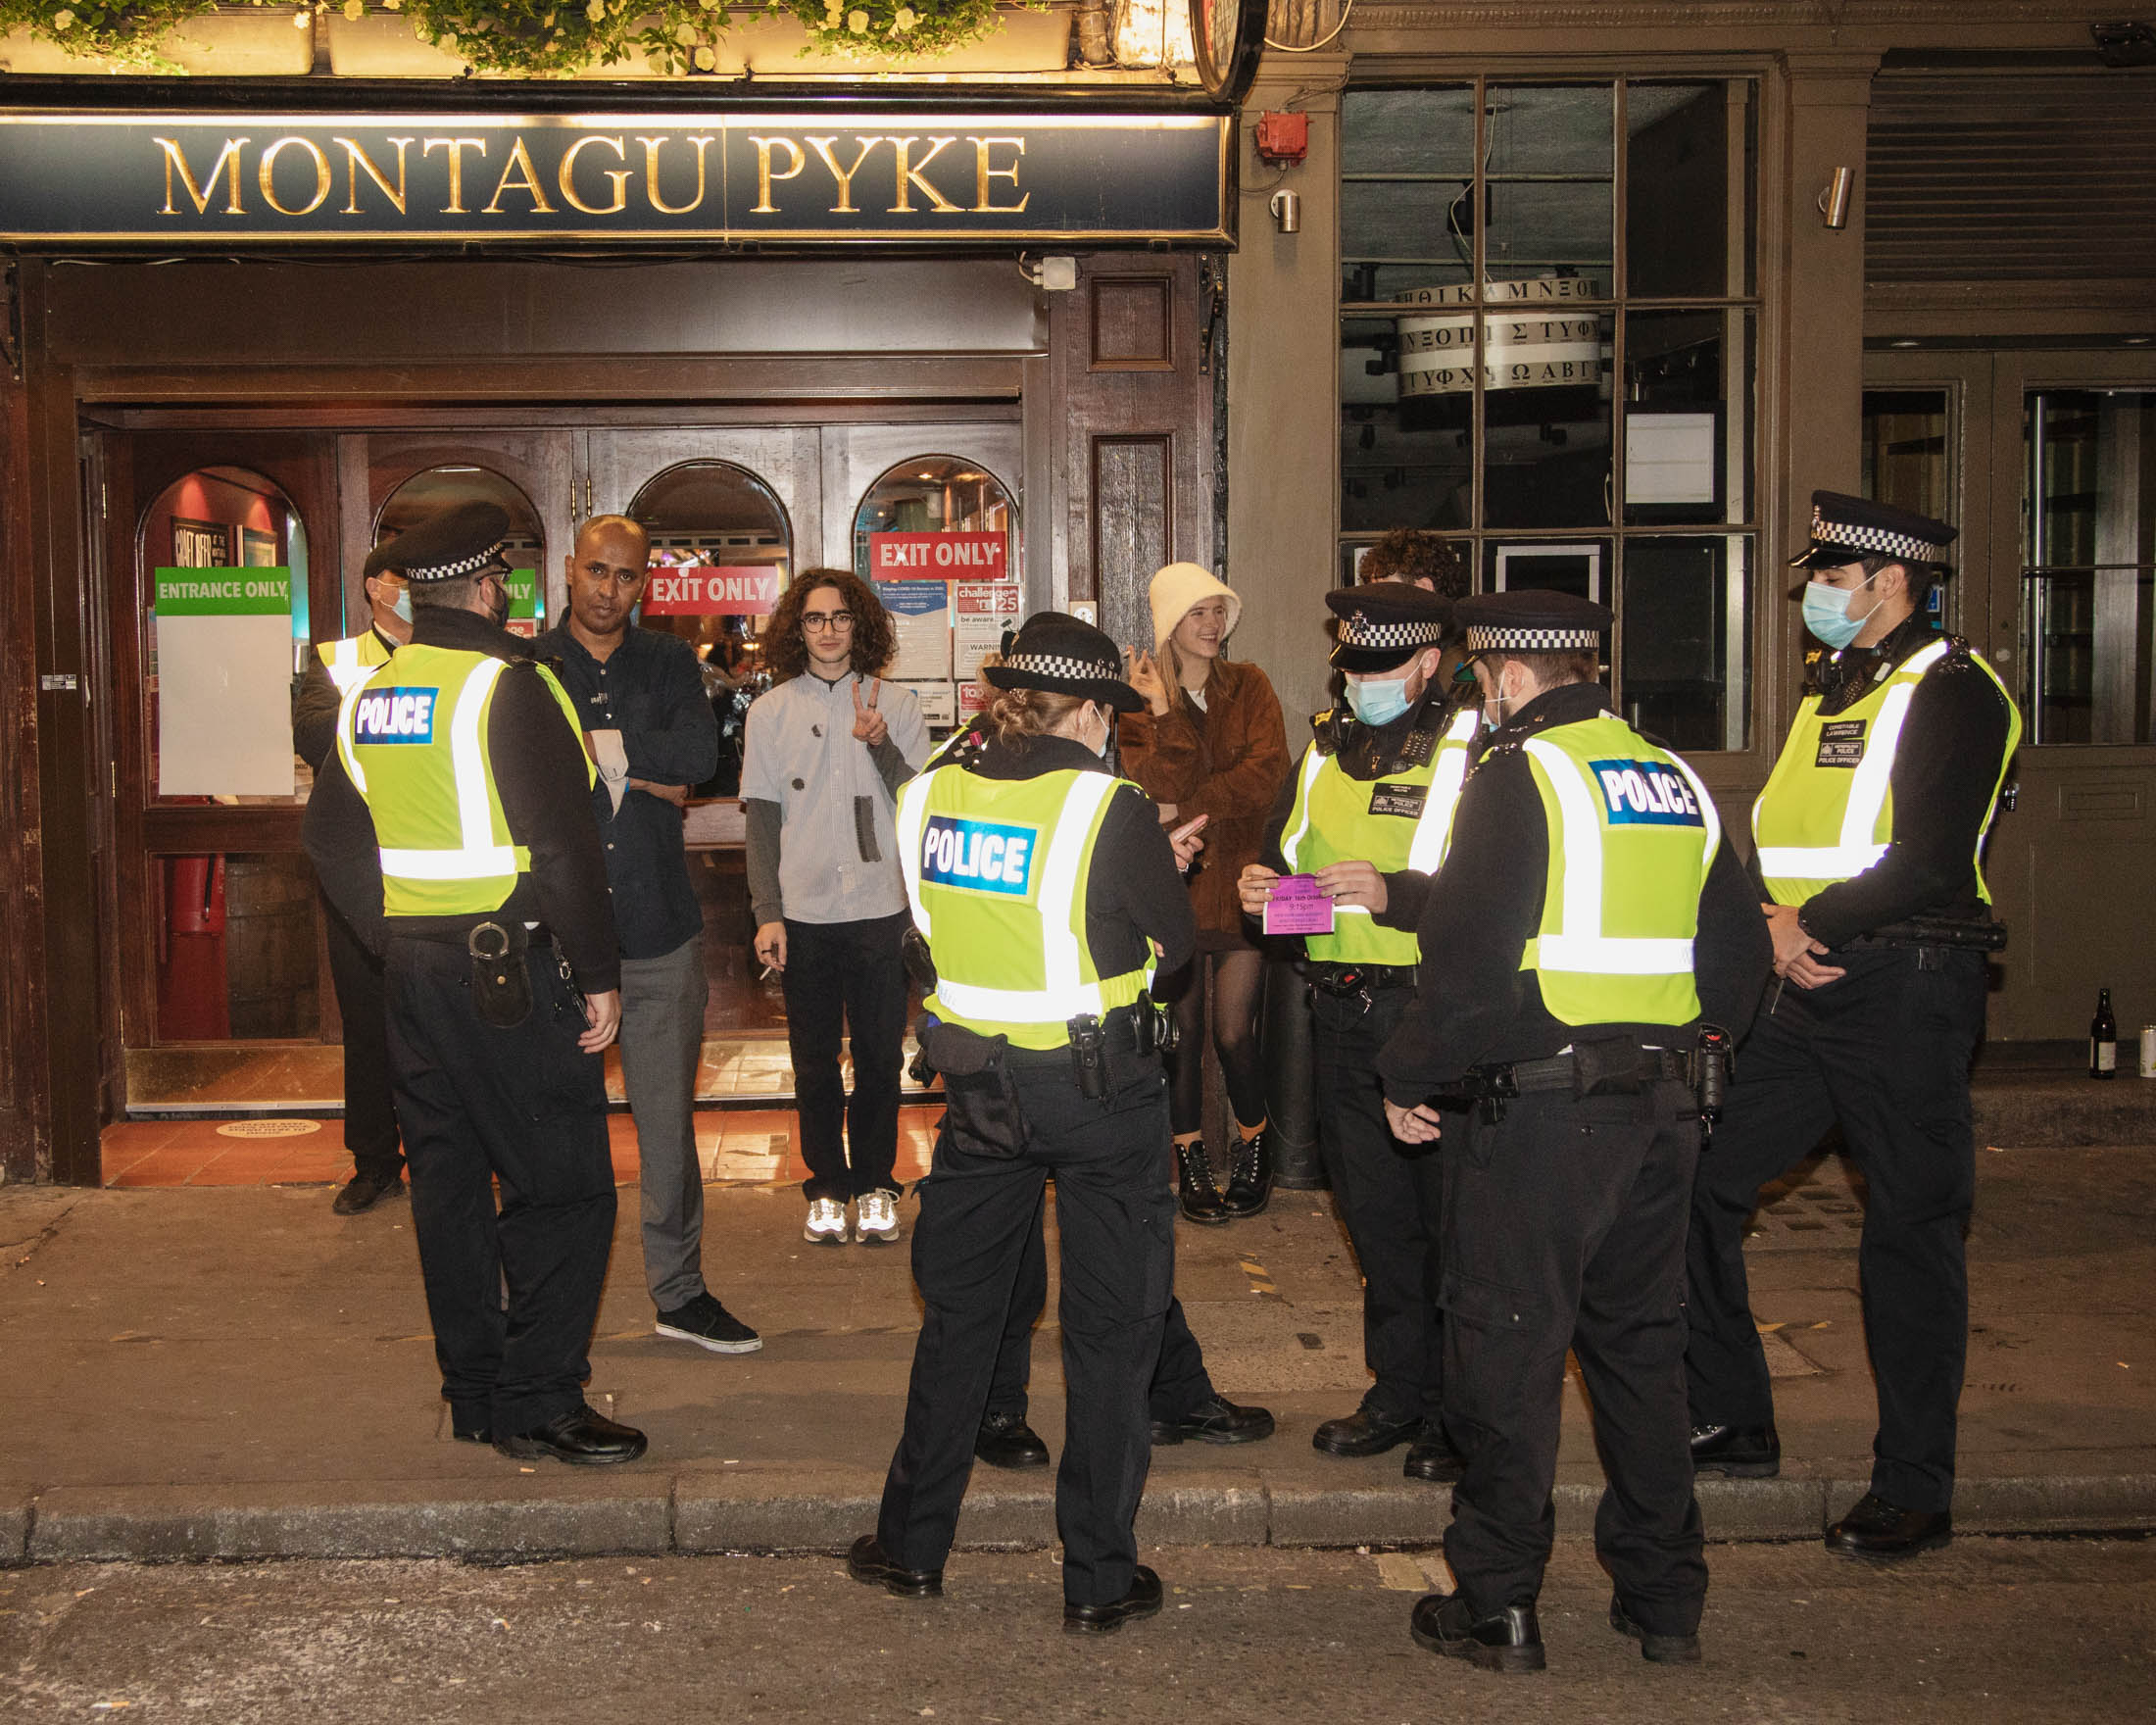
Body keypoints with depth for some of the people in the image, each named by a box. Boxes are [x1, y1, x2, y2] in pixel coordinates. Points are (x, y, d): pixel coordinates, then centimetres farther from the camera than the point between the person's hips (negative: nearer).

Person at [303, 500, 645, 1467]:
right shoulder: (506, 689, -14)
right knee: (562, 1187, -1)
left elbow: (329, 838, 18)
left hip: (414, 971, 8)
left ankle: (473, 1394, 23)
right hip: (510, 971, -8)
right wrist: (598, 976, -11)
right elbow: (563, 846, -17)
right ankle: (538, 1404, 0)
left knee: (448, 1180, 14)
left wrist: (394, 939, 20)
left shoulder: (366, 697, 10)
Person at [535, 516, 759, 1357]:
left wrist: (598, 745, -10)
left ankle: (679, 1289, 20)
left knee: (667, 1116, 8)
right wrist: (641, 774, -10)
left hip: (658, 925, 2)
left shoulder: (669, 663, 11)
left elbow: (700, 753, -6)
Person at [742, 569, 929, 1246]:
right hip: (803, 911, 1)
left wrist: (880, 744, -18)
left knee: (879, 1055, 6)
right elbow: (762, 817, 4)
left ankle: (875, 1186, 20)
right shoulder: (770, 711, 5)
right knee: (814, 1060, 8)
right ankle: (827, 1188, 20)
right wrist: (766, 912, -2)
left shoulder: (896, 704, 3)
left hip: (879, 909, 0)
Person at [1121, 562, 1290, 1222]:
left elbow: (1268, 771, -8)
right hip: (1175, 887, 0)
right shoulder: (1139, 703, 3)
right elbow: (1161, 791, -11)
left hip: (1240, 879, 0)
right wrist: (1164, 711, -19)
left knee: (1234, 1032, -3)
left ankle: (1253, 1145, 20)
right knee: (1183, 1030, 5)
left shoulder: (1249, 687, 8)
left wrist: (1186, 809, -11)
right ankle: (1191, 1162, 19)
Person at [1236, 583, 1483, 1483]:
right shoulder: (1324, 749, 14)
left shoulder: (1474, 751, -5)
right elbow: (1282, 853, 24)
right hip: (1340, 1014, 6)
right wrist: (1261, 884, 3)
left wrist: (1393, 893, -24)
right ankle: (1398, 1392, 26)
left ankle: (1459, 1410, 12)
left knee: (1449, 1215, 1)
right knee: (1374, 1215, 13)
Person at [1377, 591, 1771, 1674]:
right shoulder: (1679, 781, 11)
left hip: (1535, 1107, -7)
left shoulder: (1520, 776, -10)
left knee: (1506, 1355, 3)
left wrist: (1410, 1080, -4)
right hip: (1661, 1109, 7)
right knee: (1640, 1345, 17)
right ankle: (1664, 1602, 24)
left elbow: (1467, 962, -17)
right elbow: (1738, 955, 15)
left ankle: (1498, 1610, 12)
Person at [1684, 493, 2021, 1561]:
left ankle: (1915, 1490, 13)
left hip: (1907, 990, -8)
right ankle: (1731, 1422, 20)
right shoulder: (1831, 687, 17)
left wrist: (1813, 928, -12)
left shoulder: (1952, 691, -10)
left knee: (1910, 1233, 1)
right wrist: (1777, 927, 1)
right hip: (1807, 991, 9)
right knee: (1695, 1185, 6)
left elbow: (1935, 863, -20)